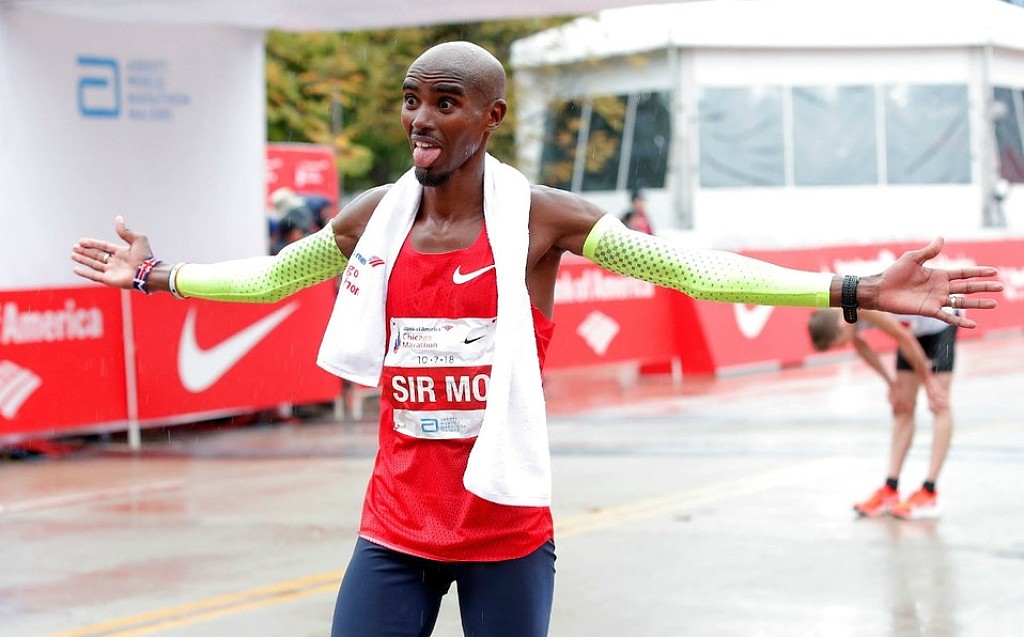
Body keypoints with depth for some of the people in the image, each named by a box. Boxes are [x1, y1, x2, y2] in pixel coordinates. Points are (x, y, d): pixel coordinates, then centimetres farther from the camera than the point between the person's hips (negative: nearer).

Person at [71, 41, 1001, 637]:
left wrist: (854, 290, -18)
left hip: (507, 530, -3)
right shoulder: (373, 219, 3)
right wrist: (156, 275, 25)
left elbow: (691, 268, -11)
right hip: (395, 527, 3)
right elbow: (268, 276, 21)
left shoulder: (541, 219, -7)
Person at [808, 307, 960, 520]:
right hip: (914, 326, 8)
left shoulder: (864, 308, -36)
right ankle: (891, 490, 6)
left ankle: (929, 494, -14)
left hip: (939, 318, -8)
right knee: (902, 406, 5)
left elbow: (905, 341, -27)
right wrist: (892, 381, 7)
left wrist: (927, 380, -16)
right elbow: (860, 344, 6)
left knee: (939, 404, -11)